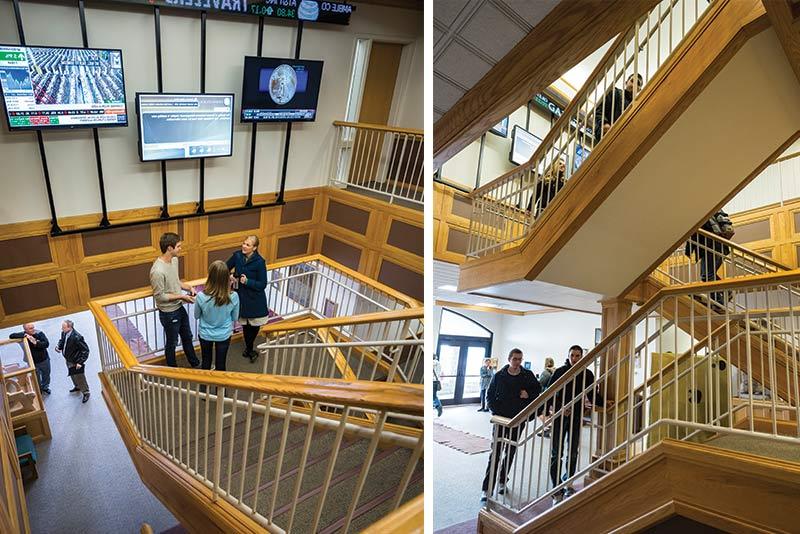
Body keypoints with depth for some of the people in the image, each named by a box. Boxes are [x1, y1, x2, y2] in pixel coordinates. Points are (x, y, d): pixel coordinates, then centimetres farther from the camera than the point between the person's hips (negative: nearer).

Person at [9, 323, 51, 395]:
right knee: (37, 378, 15)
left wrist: (36, 343, -34)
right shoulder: (24, 335, -14)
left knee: (46, 375, 22)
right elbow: (11, 336, -25)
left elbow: (46, 344, -21)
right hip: (34, 362, -1)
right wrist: (24, 335, -33)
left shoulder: (39, 333, -16)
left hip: (44, 360, 1)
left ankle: (45, 387, 49)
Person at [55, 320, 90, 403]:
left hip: (76, 362, -8)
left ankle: (85, 393, 30)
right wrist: (59, 347, -9)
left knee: (80, 378, 9)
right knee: (72, 375, 29)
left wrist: (80, 362, -28)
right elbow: (62, 340, 13)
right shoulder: (64, 333, -11)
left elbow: (85, 350, -27)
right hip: (68, 360, 8)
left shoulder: (77, 337, -34)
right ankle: (77, 387, 55)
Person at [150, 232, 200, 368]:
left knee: (187, 337, 25)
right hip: (168, 313, -8)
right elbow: (159, 296, -24)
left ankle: (195, 363, 44)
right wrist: (181, 297, -21)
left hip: (180, 308, 8)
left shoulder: (174, 260, -4)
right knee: (171, 343, 14)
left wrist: (189, 287, -3)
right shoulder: (158, 271, -31)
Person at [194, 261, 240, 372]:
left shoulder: (201, 296, -26)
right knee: (220, 365, 20)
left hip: (205, 335, 0)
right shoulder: (233, 297, -26)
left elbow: (196, 316, -6)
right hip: (224, 336, 0)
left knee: (206, 363, 24)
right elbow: (235, 318, -7)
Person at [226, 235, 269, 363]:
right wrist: (230, 275, -10)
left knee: (255, 324, 8)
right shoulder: (237, 255, -6)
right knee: (246, 324, 13)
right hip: (241, 296, 3)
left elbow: (263, 284, -15)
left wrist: (247, 281, -27)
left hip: (255, 299, -3)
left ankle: (248, 349, 31)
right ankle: (249, 349, 32)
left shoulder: (259, 262, -18)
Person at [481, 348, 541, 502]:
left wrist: (528, 394, -7)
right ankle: (487, 489, -8)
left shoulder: (528, 375, 0)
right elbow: (489, 395, 3)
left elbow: (538, 390, 13)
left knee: (511, 452, 14)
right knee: (496, 453, -8)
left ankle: (502, 481, 31)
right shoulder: (499, 376, -3)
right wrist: (496, 410, -9)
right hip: (501, 419, -2)